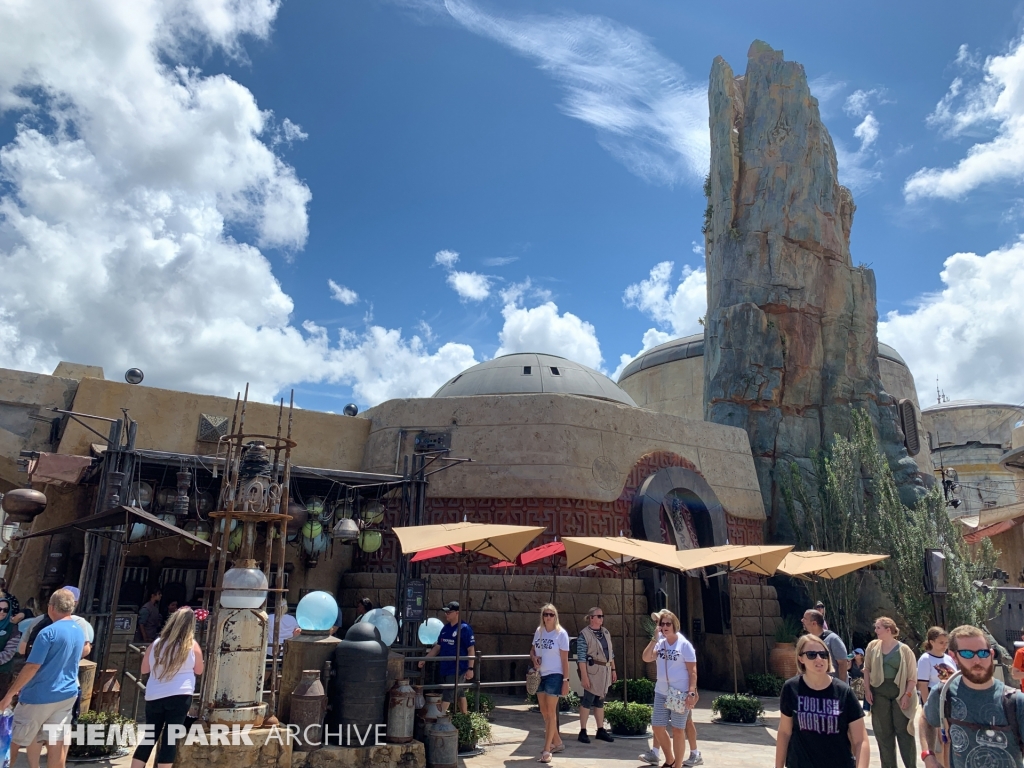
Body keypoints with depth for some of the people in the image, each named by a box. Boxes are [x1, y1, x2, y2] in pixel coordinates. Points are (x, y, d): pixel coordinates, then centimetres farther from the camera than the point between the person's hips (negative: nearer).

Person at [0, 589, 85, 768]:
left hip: (40, 696, -6)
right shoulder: (80, 632, 7)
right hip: (67, 695, 6)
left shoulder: (49, 632, -17)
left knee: (15, 739, 12)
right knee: (57, 741, 8)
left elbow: (32, 667, -19)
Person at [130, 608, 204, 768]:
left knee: (149, 738, 15)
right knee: (170, 739, 2)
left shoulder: (157, 643, 3)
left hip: (154, 697, 4)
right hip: (179, 697, -3)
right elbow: (199, 671, 7)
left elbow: (144, 669, 15)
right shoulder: (192, 645, -5)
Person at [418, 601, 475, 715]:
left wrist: (470, 668, -18)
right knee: (460, 694, 16)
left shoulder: (465, 628, -13)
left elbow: (471, 650, -14)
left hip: (458, 669, -7)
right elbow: (438, 647, 14)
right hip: (445, 668, 7)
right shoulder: (445, 628, 8)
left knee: (447, 697, -8)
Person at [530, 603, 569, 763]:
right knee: (544, 712, 13)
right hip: (540, 675, 6)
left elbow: (564, 659, -9)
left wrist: (566, 680, -12)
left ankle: (547, 750, 1)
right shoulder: (538, 631, 6)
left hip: (554, 676, -6)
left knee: (551, 712, -3)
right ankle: (557, 742, 29)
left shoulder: (561, 633, -9)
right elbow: (532, 650, 17)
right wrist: (534, 658, -6)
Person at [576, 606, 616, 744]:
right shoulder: (584, 634, -12)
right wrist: (584, 676, -17)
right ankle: (583, 731, 8)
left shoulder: (606, 632, 10)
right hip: (592, 671, -6)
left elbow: (611, 652, 16)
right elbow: (581, 657, -14)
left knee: (600, 700, 14)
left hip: (605, 671, 7)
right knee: (588, 700, -2)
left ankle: (601, 730, 21)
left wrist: (613, 670, 13)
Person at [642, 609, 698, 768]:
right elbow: (646, 658, -8)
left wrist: (691, 693, -17)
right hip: (661, 692, 6)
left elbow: (693, 671, -8)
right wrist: (655, 638, -12)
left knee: (677, 730, 3)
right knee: (658, 727, 9)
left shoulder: (684, 644, -8)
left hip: (680, 693, -6)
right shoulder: (659, 643, 6)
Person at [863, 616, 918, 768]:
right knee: (883, 732, 8)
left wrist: (907, 694, -11)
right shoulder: (873, 646, 3)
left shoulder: (904, 650, -6)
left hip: (900, 692, -3)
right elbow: (867, 668, 9)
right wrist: (867, 688, 1)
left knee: (903, 730, 0)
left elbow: (912, 675, -4)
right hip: (879, 692, 3)